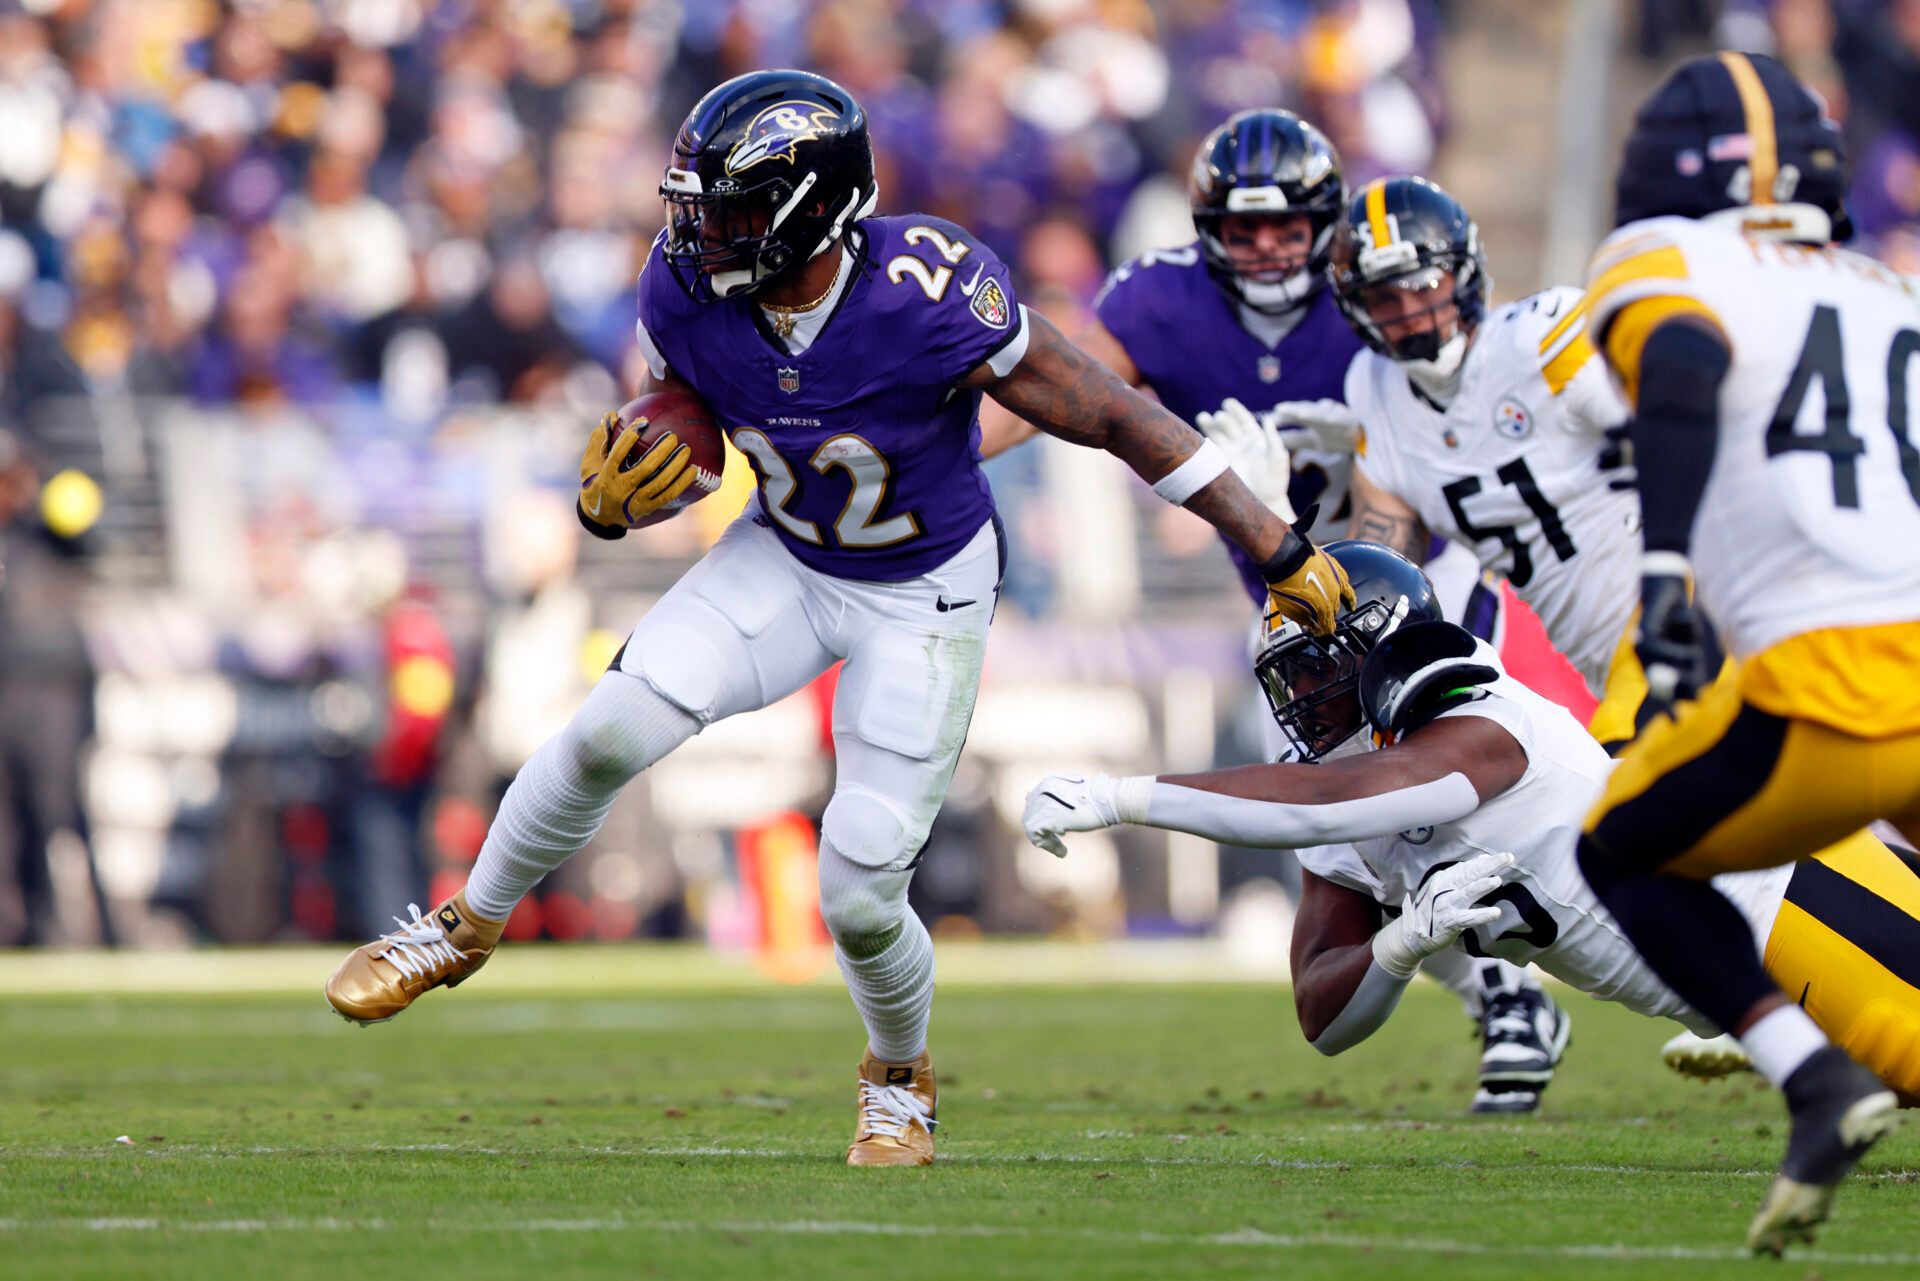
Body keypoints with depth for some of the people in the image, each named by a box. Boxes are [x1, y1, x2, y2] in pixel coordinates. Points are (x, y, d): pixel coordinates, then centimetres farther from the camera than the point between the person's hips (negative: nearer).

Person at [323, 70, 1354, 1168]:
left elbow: (1116, 418, -24)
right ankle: (467, 929, 7)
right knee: (615, 729, -20)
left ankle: (902, 1077, 28)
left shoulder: (929, 299, -33)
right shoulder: (690, 294, -19)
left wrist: (1283, 551, -20)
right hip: (787, 558, 3)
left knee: (861, 899, -7)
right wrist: (610, 502, -26)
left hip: (927, 594, -3)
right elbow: (680, 454, -1)